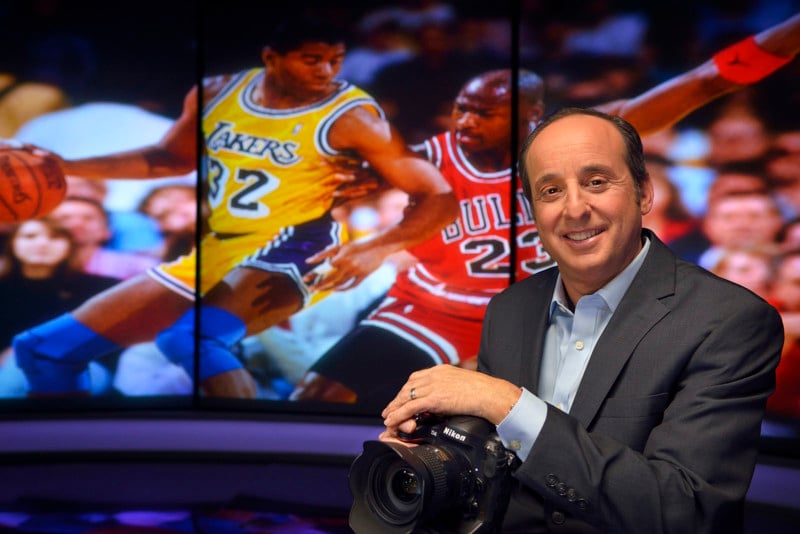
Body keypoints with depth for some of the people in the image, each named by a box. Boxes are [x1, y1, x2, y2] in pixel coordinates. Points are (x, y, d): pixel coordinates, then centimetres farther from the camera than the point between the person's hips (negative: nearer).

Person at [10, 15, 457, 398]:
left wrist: (378, 248, -31)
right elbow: (172, 158, 21)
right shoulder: (215, 94, 4)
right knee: (45, 348, 7)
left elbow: (440, 197, -13)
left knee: (193, 339, -38)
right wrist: (66, 168, 14)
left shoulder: (351, 117, -11)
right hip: (215, 251, 7)